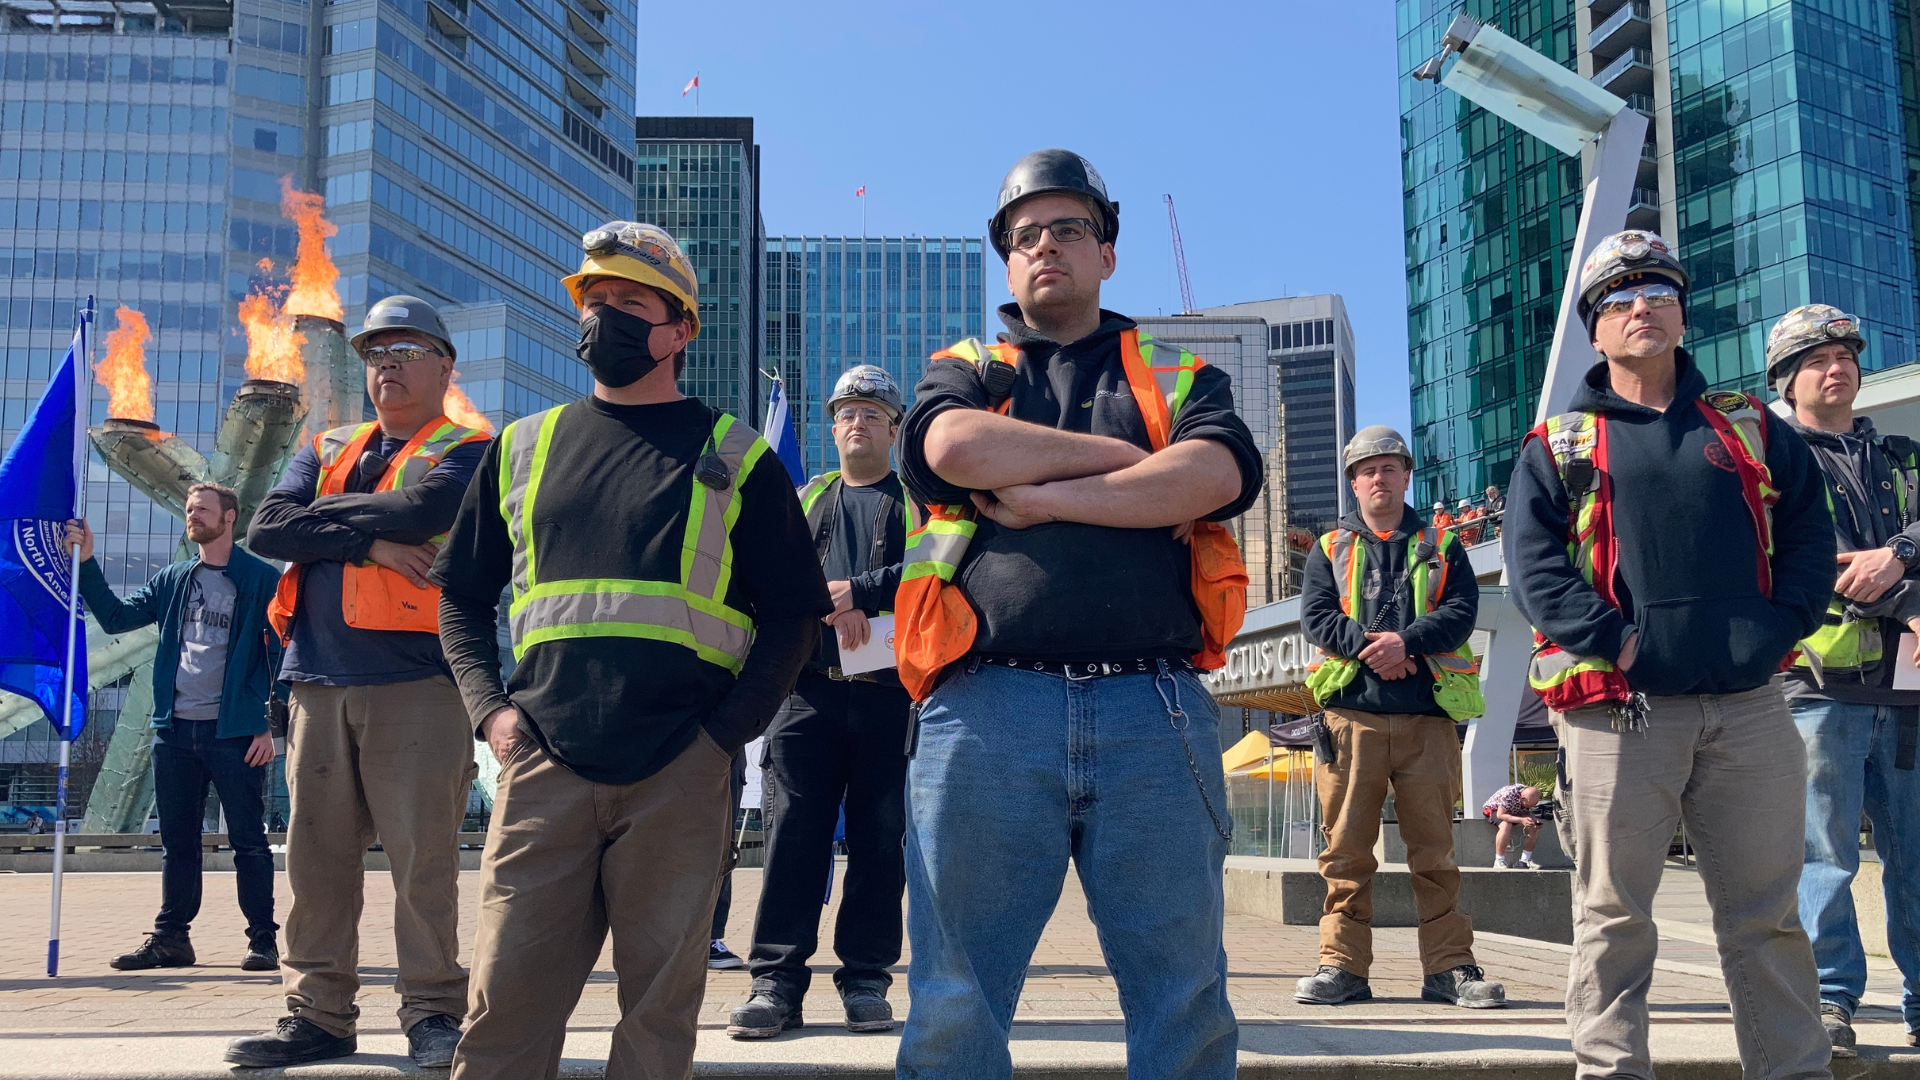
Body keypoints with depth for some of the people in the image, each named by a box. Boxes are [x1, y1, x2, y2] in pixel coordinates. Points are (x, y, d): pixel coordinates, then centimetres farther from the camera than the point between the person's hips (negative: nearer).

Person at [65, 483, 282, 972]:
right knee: (176, 841, 11)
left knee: (248, 839, 0)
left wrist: (270, 725, -11)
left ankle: (263, 940, 6)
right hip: (175, 731, 5)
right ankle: (171, 938, 20)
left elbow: (281, 654, -5)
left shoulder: (260, 579, -2)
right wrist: (86, 563, 0)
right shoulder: (173, 580, 15)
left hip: (234, 731, -5)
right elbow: (117, 617, 11)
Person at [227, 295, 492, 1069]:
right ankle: (318, 1014, 17)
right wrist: (367, 541, -8)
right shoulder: (326, 451, 22)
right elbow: (267, 528, 5)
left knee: (422, 853, -5)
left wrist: (328, 513, -2)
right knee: (316, 854, 7)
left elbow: (420, 510, -17)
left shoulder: (467, 452, 5)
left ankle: (433, 1014, 5)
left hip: (417, 680, -5)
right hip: (320, 684, 5)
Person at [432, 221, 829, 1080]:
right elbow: (461, 597, 19)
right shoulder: (523, 447, 16)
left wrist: (727, 730, -5)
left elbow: (792, 617, 6)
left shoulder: (734, 458, 8)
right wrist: (489, 709, 3)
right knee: (505, 1003, 0)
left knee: (660, 1009, 4)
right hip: (544, 766, 2)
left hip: (681, 775, -2)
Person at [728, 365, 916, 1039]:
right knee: (793, 833, -3)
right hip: (809, 687, 2)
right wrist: (832, 606, -12)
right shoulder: (804, 500, 21)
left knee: (880, 838, 1)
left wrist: (857, 590, -13)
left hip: (890, 693, -1)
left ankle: (865, 979, 9)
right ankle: (777, 980, 1)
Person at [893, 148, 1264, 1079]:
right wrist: (1133, 459, 0)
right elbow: (951, 446, -5)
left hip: (1153, 712, 1)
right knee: (954, 1005, 2)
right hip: (988, 711, 0)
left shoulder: (1178, 374, 20)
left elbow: (1218, 474, -3)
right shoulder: (964, 372, 20)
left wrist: (1048, 495, -5)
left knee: (1185, 998, 5)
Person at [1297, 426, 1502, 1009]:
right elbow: (1315, 616, 1)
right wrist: (1369, 647, -14)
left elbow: (1461, 611, 0)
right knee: (1347, 848, -1)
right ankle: (1343, 965, 4)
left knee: (1435, 848, 2)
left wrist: (1406, 641, -16)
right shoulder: (1330, 549, 15)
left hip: (1427, 717, 0)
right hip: (1352, 714, 0)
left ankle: (1449, 967, 8)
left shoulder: (1441, 547, 15)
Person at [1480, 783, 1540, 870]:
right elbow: (1500, 815, -35)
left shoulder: (1530, 797, -16)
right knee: (1506, 825, -38)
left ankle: (1525, 859, -6)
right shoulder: (1508, 795, -38)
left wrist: (1533, 819, -24)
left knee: (1533, 826, -15)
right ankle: (1499, 861, -29)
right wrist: (1521, 820, -42)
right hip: (1493, 810, -7)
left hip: (1513, 812, 7)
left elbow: (1527, 811, -2)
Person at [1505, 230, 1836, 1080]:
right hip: (1620, 711, -2)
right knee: (1613, 914, 2)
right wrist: (1614, 642, -15)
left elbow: (1809, 534, 11)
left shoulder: (1750, 428, 17)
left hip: (1749, 707, 3)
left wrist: (1781, 628, -5)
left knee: (1765, 914, 9)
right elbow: (1532, 565, -3)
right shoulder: (1559, 445, 9)